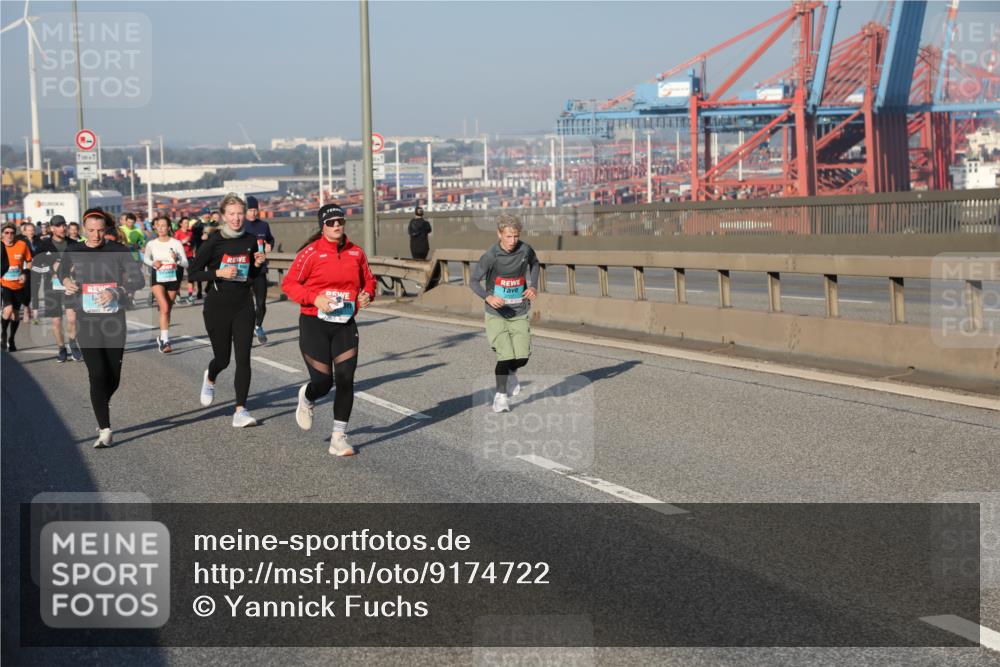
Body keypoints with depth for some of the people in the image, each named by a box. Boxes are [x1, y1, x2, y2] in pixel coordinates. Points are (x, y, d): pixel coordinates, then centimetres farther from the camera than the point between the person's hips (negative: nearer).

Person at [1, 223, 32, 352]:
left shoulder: (22, 244, -7)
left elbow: (29, 261, 7)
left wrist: (25, 273, -7)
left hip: (18, 285, 2)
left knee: (16, 314, 10)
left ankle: (11, 340, 31)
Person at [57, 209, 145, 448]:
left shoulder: (118, 250, 0)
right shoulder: (73, 253, 5)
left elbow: (137, 279, -5)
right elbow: (62, 270, 26)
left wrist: (117, 292, -20)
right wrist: (66, 281, 4)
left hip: (114, 320, 1)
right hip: (87, 322, -1)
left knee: (113, 378, 9)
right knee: (97, 375, -12)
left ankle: (102, 407, 41)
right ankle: (104, 430, -10)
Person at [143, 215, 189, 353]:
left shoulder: (176, 243, -6)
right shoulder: (151, 244, -2)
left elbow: (186, 264, -5)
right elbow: (145, 258, 16)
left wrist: (177, 259, -26)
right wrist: (153, 263, -5)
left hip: (173, 278, 1)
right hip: (157, 279, -1)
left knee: (168, 310, 12)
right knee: (164, 308, -19)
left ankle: (162, 338, 32)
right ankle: (165, 341, -22)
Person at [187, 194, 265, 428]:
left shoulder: (250, 241, 4)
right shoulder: (214, 241, -9)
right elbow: (194, 273, -7)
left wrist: (257, 264, -4)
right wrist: (219, 272, -20)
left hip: (243, 305, 3)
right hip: (218, 305, -3)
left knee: (243, 358, -8)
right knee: (222, 358, 9)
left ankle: (240, 411, -6)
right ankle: (209, 379, 46)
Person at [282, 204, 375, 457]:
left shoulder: (356, 253, 5)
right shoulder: (311, 252, -8)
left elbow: (368, 280, 20)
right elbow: (289, 283, -7)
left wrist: (367, 294, -2)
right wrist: (315, 298, -19)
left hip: (345, 325, 3)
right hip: (314, 324, -3)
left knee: (345, 380, -6)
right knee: (323, 382, -2)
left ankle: (338, 438, 5)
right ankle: (306, 398, 38)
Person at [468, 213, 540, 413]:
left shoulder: (525, 250, -6)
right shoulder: (490, 256, -16)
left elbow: (534, 264, 18)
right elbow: (474, 281, -13)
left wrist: (532, 286, 3)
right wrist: (488, 297, -30)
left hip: (520, 314, 3)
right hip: (496, 315, -3)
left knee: (522, 356, -4)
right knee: (506, 355, -13)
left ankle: (511, 373, 33)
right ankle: (500, 396, 6)